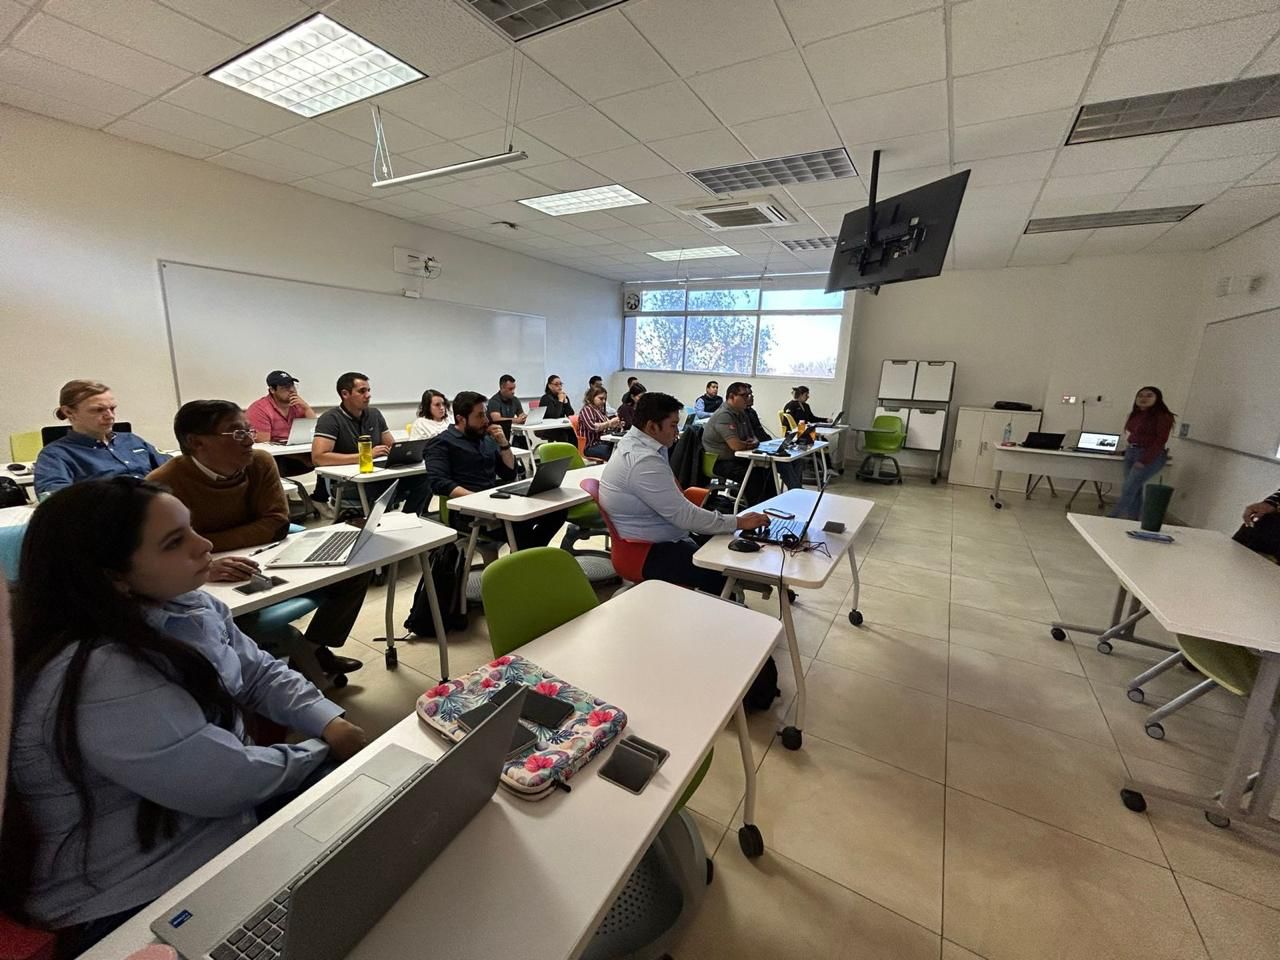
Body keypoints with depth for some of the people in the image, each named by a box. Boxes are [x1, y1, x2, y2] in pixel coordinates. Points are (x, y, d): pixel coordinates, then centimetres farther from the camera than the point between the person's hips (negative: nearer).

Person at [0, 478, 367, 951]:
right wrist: (323, 752, -11)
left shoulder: (189, 607, -6)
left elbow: (261, 674, 5)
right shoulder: (96, 681, -33)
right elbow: (230, 782, -28)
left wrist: (329, 722, -11)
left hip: (223, 799, 8)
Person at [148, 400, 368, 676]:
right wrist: (204, 567, -45)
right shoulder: (163, 484, -19)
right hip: (207, 584, -4)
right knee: (239, 618, -38)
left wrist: (206, 544, -19)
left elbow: (277, 524, -11)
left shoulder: (260, 462, -7)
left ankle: (313, 649, 10)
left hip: (266, 564, 5)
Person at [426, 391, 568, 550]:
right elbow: (439, 483, -13)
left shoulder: (487, 439, 20)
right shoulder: (443, 443, 1)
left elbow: (509, 474, 18)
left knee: (557, 509, -13)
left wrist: (504, 444, 4)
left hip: (495, 502, 7)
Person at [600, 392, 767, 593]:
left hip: (661, 537, 11)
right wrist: (739, 522, -18)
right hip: (649, 553, -11)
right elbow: (684, 515, -25)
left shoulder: (635, 442, 6)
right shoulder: (644, 461, -26)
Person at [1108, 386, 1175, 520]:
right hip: (1131, 453, 7)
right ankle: (1131, 519, 12)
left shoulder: (1163, 416, -9)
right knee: (1135, 489, 8)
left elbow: (1160, 441, -13)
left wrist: (1144, 461, -18)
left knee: (1128, 489, -11)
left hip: (1151, 457, -7)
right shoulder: (1135, 414, 9)